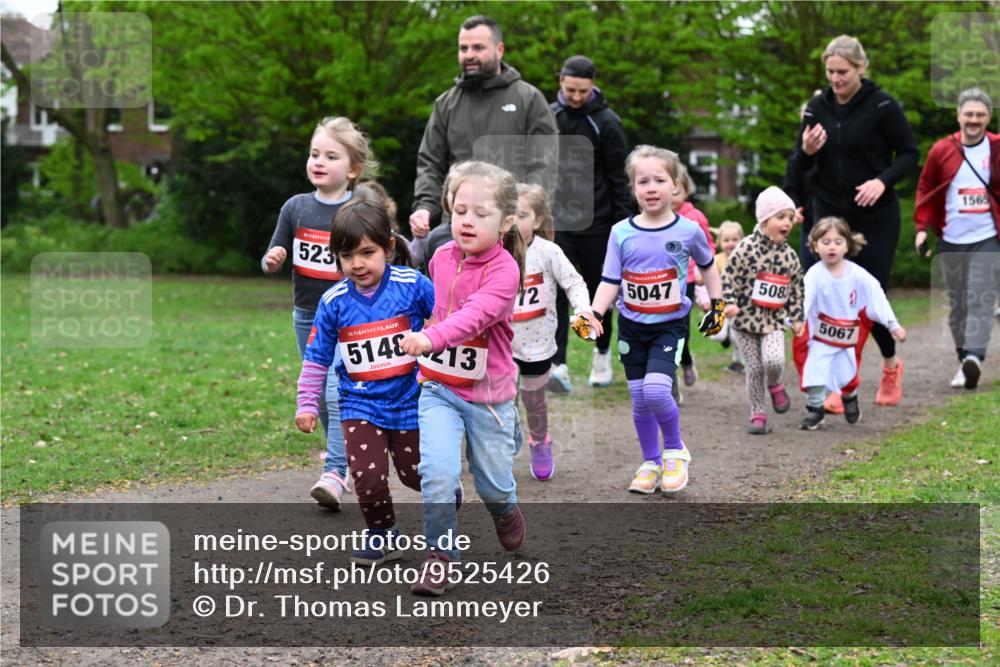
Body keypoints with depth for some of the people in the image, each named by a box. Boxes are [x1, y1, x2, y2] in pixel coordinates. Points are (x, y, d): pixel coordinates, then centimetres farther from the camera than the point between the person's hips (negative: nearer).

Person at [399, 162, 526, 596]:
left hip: (488, 393, -3)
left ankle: (505, 511, 49)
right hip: (438, 387, 3)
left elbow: (475, 315, -37)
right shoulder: (441, 258, -2)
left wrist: (432, 338, -52)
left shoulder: (503, 270, -19)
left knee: (492, 480, 13)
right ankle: (440, 556, -3)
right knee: (437, 470, -16)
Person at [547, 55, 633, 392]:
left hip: (595, 222, -2)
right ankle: (557, 366, -15)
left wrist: (624, 225, -8)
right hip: (556, 221, 2)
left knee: (598, 293, 10)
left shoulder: (606, 122, -5)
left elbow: (620, 178, -4)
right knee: (557, 293, -10)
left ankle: (603, 354, 30)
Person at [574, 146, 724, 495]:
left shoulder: (689, 230, -8)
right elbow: (610, 282, -4)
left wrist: (717, 304, 12)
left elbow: (707, 266, 11)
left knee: (656, 390, -20)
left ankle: (675, 450, 5)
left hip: (670, 325, -2)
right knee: (639, 399, 7)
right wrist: (593, 314, -18)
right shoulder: (621, 233, -6)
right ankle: (650, 463, 25)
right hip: (631, 327, 3)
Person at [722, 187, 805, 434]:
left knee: (774, 360, -20)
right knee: (755, 368, 1)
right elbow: (729, 277, -9)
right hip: (746, 317, -2)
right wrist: (729, 303, -19)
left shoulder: (789, 255, 4)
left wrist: (796, 318, 12)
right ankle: (757, 413, 16)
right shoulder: (746, 248, -11)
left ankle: (775, 385, 13)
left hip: (774, 320, 2)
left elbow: (796, 289, 13)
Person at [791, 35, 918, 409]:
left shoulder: (882, 106, -9)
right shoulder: (818, 107, 2)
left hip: (876, 216, -3)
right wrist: (806, 151, -15)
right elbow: (800, 167, 8)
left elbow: (909, 155, -4)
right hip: (830, 213, 3)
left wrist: (883, 180, -22)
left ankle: (891, 363, 27)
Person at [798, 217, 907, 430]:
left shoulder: (858, 275, -10)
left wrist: (893, 325, -1)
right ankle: (815, 408, 8)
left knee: (847, 377, 11)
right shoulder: (814, 275, -17)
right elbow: (803, 299, -27)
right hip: (819, 338, -2)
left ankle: (850, 398, 43)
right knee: (815, 374, -11)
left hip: (848, 339, 2)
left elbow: (877, 298, -3)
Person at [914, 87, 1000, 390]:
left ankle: (974, 358, -26)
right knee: (957, 305, 8)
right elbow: (925, 190, 11)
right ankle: (964, 362, 17)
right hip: (951, 241, 2)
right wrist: (922, 227, 2)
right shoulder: (942, 151, 3)